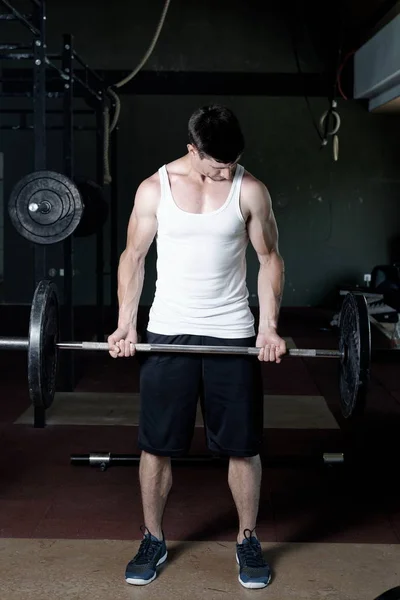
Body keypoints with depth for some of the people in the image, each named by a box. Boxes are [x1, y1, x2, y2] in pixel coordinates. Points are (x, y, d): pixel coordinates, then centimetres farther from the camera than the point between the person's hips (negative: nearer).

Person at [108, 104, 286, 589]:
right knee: (156, 446, 6)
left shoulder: (250, 191, -3)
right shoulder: (154, 188, -2)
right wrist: (126, 324, -4)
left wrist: (269, 326, -6)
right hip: (167, 333, 0)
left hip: (233, 335, 0)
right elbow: (133, 256, 4)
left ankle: (248, 540, 24)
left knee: (243, 446, 6)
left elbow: (269, 258, 4)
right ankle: (153, 539, 24)